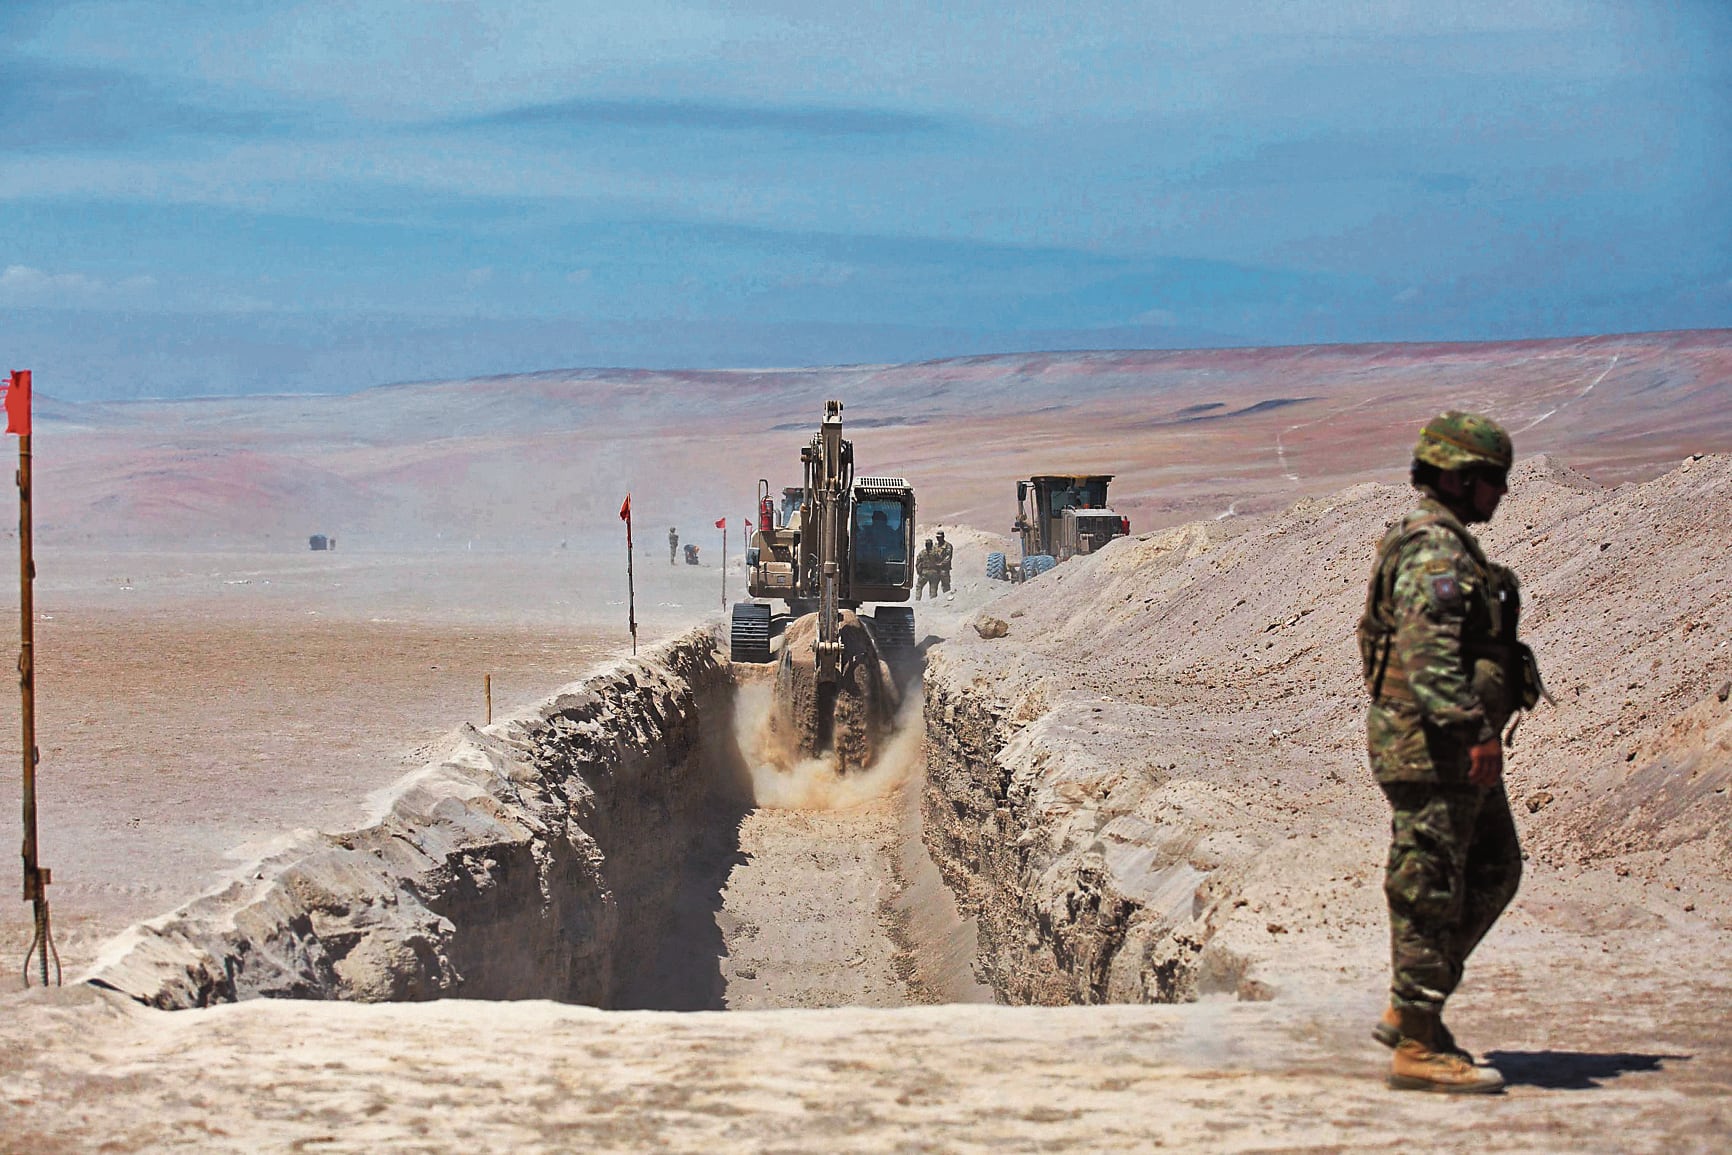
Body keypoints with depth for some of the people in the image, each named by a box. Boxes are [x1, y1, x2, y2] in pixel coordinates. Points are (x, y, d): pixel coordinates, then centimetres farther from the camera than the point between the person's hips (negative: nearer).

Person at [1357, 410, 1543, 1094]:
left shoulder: (1441, 544, 18)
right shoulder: (1435, 550, -16)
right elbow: (1428, 652, -27)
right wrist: (1474, 729, -31)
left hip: (1454, 749, 11)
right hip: (1433, 747, -11)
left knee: (1494, 873, 17)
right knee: (1431, 893, -6)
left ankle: (1410, 1012, 20)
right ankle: (1418, 1048, 0)